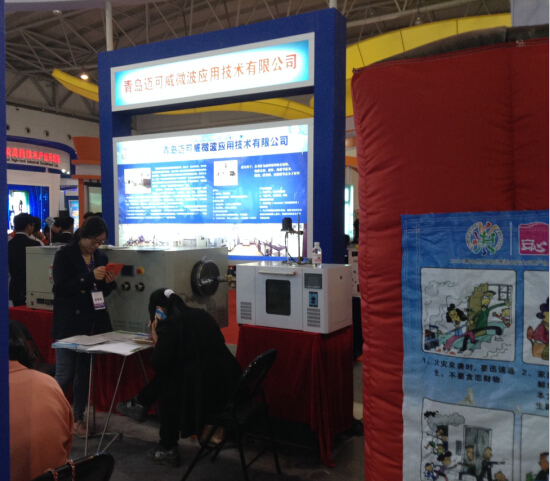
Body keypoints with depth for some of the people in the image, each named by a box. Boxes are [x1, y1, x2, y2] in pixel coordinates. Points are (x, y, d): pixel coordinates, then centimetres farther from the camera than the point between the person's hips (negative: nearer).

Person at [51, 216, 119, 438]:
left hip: (93, 324, 5)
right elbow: (60, 288, -15)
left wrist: (109, 282, -6)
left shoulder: (101, 257, 9)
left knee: (84, 373, 9)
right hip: (69, 324, -4)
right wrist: (90, 277, -22)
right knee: (64, 375, -2)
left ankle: (78, 418, 21)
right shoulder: (65, 255, -6)